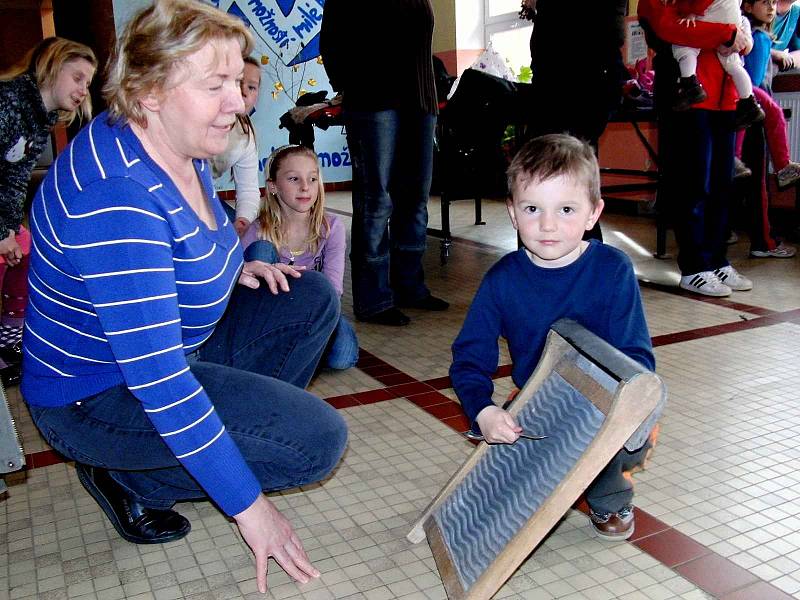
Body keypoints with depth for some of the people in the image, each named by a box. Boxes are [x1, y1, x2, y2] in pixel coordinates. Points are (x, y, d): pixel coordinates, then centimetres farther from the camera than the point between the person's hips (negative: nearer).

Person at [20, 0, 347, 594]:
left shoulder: (180, 147, -3)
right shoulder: (115, 198, -33)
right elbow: (155, 375, -34)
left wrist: (233, 269, -1)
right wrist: (248, 504, -29)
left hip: (170, 345, 9)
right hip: (98, 399, -9)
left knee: (313, 298, 4)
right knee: (318, 439, -17)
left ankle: (244, 422, 9)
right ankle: (129, 478, -1)